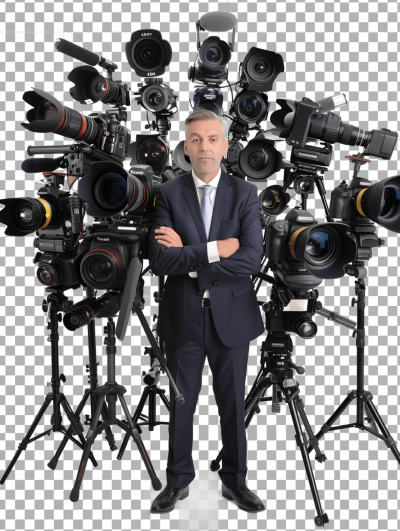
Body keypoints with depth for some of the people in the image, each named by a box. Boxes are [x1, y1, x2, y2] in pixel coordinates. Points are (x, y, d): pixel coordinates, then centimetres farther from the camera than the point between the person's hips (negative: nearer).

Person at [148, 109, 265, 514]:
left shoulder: (245, 194, -1)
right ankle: (178, 481, 33)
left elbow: (252, 260, -14)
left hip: (231, 316, 0)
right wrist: (214, 250, -19)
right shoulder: (168, 194, -2)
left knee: (232, 405, 13)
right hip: (183, 317, 0)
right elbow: (159, 260, -13)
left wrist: (188, 255, -16)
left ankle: (234, 481, 33)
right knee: (181, 404, 13)